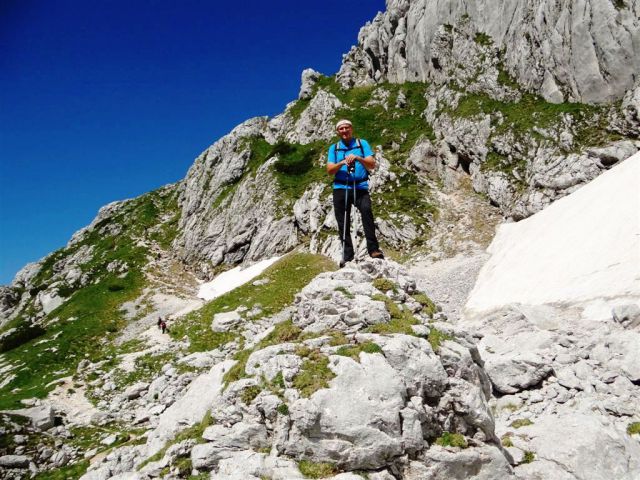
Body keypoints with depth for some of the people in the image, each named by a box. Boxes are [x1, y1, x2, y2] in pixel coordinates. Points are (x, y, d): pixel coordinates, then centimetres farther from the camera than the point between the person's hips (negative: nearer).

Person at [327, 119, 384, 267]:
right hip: (340, 189, 3)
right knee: (343, 224, 0)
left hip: (360, 187, -2)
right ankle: (347, 256, 8)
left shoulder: (362, 143, 9)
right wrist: (342, 163, -18)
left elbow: (372, 165, -3)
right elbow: (330, 170, 1)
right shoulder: (333, 148, 13)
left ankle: (373, 249, -29)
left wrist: (358, 158, -21)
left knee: (366, 210, -29)